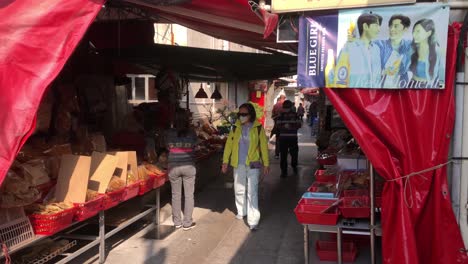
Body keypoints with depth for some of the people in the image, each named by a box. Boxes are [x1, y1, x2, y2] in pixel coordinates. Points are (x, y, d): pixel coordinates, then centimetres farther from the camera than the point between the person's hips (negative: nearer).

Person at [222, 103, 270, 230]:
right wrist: (225, 161, 4)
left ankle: (253, 220, -5)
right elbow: (229, 144, 7)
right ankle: (241, 211, 37)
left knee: (252, 192, -7)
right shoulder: (236, 128, 3)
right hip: (238, 164, 4)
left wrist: (266, 164, -3)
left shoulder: (258, 128, -5)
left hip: (253, 164, -4)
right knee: (239, 190, 16)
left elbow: (264, 146, -3)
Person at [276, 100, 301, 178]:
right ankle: (284, 171, 3)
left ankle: (294, 166, 35)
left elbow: (298, 125, 0)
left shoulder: (295, 115, 3)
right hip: (283, 138, 0)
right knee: (283, 155, -4)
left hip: (293, 138, 0)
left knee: (294, 153, 8)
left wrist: (291, 127, -18)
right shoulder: (281, 116, 5)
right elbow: (278, 125, 2)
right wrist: (284, 126, -19)